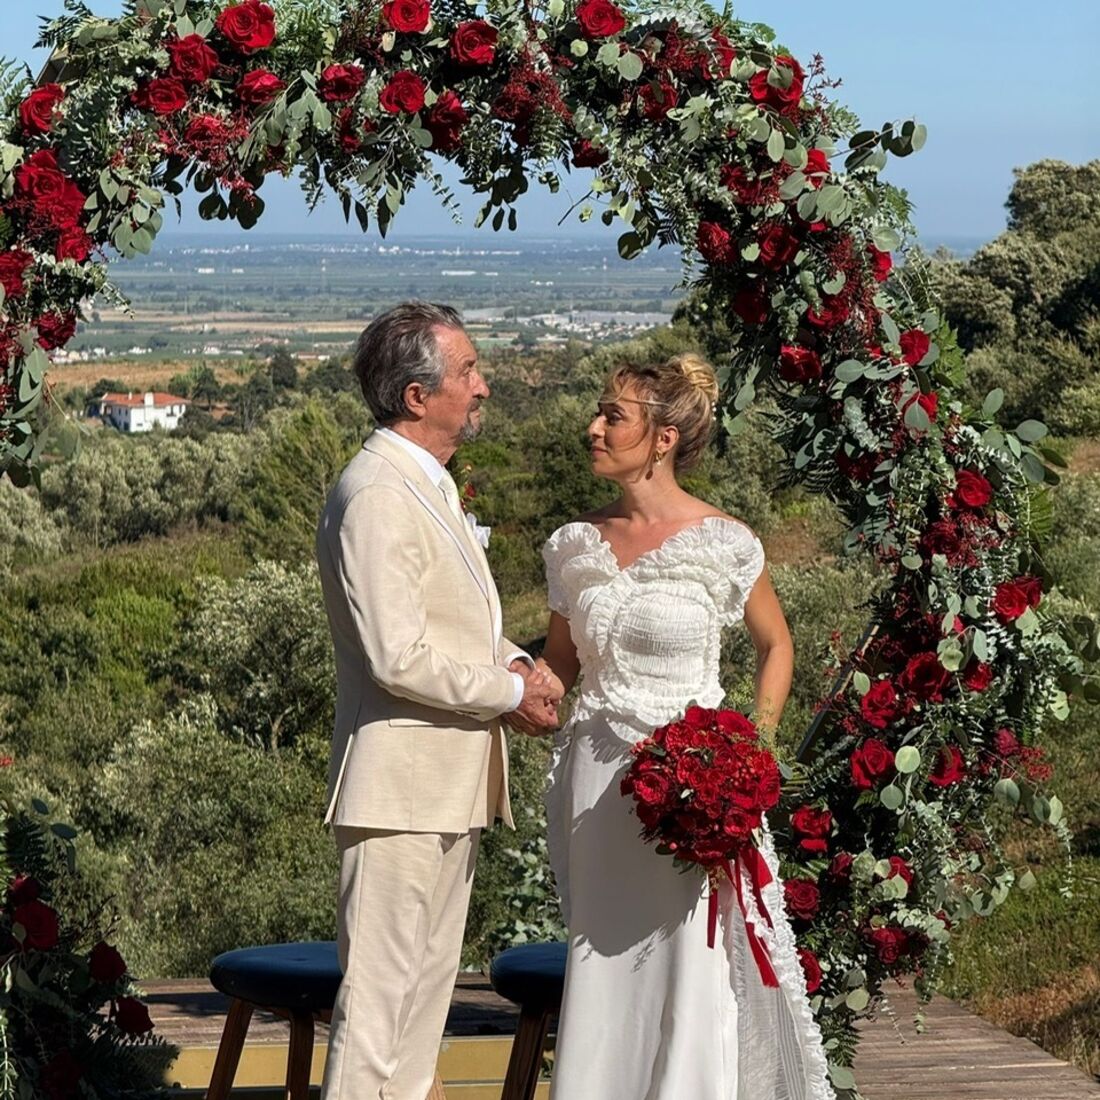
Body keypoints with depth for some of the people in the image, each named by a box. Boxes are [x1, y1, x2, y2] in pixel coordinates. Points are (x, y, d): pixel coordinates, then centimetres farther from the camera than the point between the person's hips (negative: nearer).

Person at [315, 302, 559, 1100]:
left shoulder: (431, 485, 14)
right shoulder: (377, 496, -19)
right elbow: (400, 659, -24)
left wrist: (512, 660, 5)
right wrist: (510, 693, -13)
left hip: (451, 783, 10)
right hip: (403, 783, -10)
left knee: (429, 979, 18)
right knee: (380, 988, -5)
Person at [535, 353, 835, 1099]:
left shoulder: (723, 545, -7)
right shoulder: (575, 546, 4)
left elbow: (776, 646, 7)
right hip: (597, 779, 4)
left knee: (693, 968, 0)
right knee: (602, 970, 9)